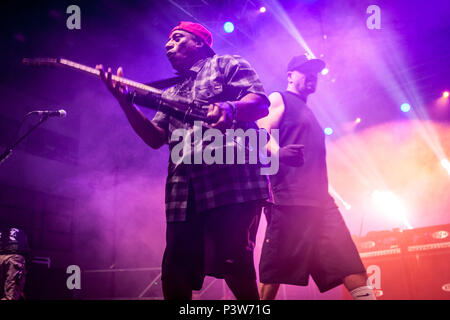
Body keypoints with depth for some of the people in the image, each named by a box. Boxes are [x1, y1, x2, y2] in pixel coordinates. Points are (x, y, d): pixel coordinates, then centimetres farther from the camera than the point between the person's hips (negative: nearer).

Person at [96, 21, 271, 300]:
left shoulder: (228, 64, 13)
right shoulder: (170, 94, 29)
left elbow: (261, 103, -2)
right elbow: (155, 138, 18)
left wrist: (229, 108, -24)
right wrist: (125, 100, 7)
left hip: (232, 179, -6)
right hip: (184, 192, 7)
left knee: (234, 265, -15)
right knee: (176, 275, 5)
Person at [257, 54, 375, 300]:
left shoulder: (308, 113, 30)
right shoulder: (278, 100, 8)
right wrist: (278, 152, -31)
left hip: (321, 201, 8)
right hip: (290, 200, -8)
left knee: (354, 269, -1)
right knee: (273, 274, -8)